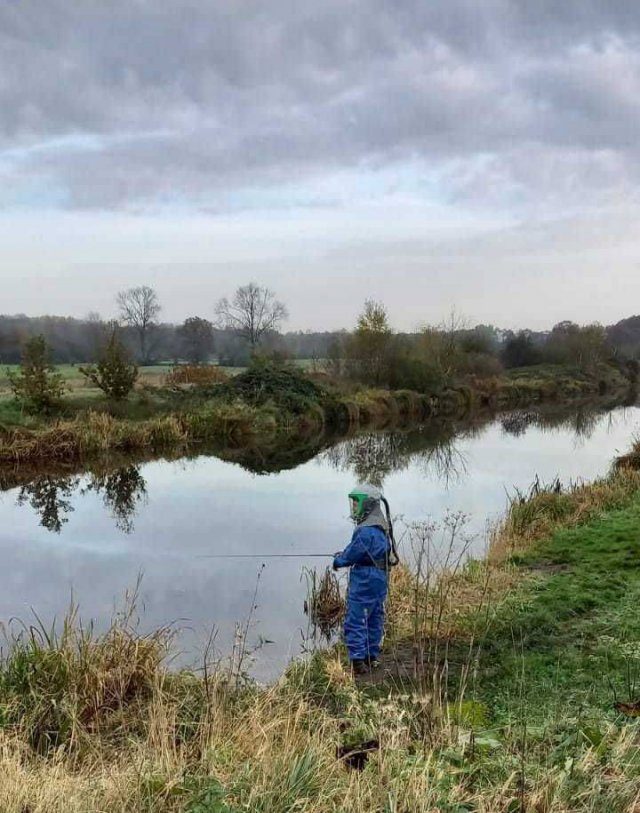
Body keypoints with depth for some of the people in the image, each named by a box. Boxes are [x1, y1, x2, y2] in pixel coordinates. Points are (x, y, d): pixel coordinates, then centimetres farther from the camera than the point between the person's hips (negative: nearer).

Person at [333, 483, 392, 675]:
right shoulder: (382, 527, 9)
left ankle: (358, 662, 0)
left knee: (355, 622, -2)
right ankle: (372, 657, 26)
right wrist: (344, 554, 12)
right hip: (380, 581, 10)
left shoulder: (366, 531, -23)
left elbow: (351, 555, -18)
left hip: (363, 583, -10)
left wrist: (338, 560, 3)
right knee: (374, 620, 17)